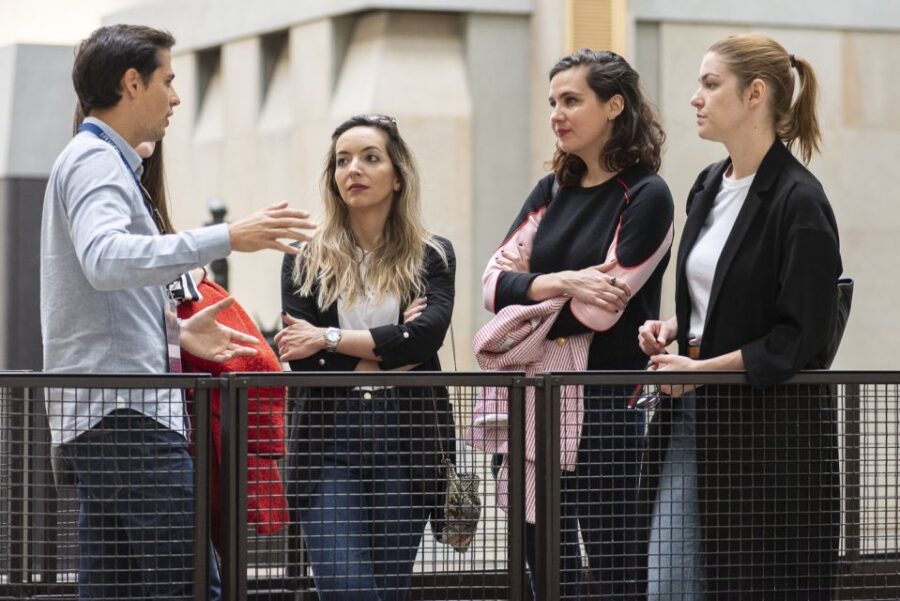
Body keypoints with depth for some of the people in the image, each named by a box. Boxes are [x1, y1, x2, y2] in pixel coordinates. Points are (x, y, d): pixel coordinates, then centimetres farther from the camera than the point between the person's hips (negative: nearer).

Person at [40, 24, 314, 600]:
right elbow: (104, 259, -28)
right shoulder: (95, 161, -8)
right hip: (123, 408, -10)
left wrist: (176, 331, 18)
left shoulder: (103, 161, 24)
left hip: (105, 413, 10)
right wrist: (225, 239, -31)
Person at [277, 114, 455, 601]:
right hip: (330, 439, 0)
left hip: (405, 439, 0)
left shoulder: (432, 256, 7)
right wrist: (387, 351, -7)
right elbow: (302, 361, -3)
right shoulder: (305, 261, 8)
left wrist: (330, 339, -9)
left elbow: (426, 334, -11)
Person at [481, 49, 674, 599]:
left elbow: (599, 309, -14)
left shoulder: (646, 197, -6)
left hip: (603, 407, -6)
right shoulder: (553, 192, 13)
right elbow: (495, 281, 4)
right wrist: (558, 282, -14)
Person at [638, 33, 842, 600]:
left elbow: (799, 339, -16)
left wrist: (701, 368, -17)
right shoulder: (709, 186, 12)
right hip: (695, 414, 8)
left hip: (773, 430, -8)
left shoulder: (799, 201, -14)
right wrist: (671, 328, 4)